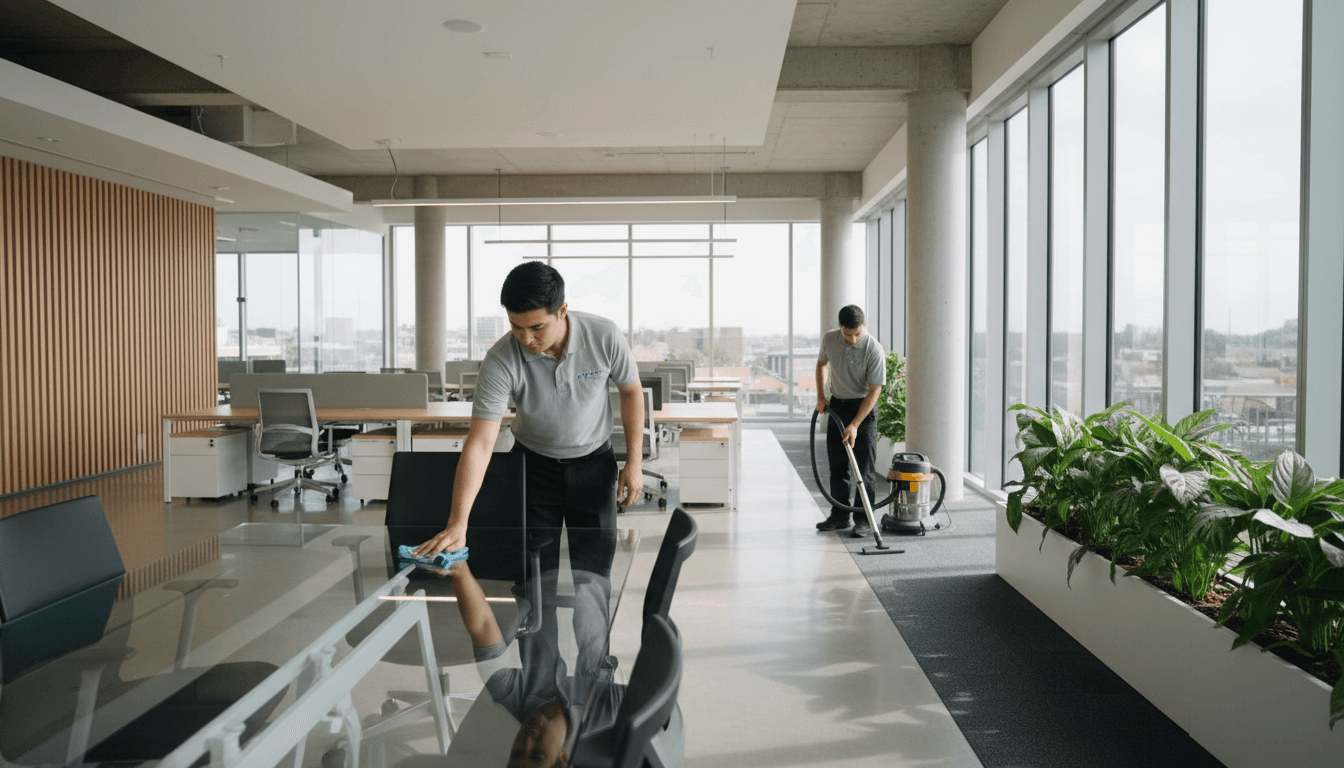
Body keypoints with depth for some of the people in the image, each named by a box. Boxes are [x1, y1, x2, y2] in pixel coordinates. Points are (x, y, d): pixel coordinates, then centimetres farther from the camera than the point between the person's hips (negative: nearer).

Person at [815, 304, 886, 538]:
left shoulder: (874, 350, -23)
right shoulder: (829, 339, -8)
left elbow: (874, 391, -21)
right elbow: (821, 364, 14)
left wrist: (854, 425, -25)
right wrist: (820, 397, 5)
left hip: (864, 407, -5)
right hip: (836, 405, 5)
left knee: (864, 467, -6)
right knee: (837, 465, 8)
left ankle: (864, 521, 0)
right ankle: (839, 516, 17)